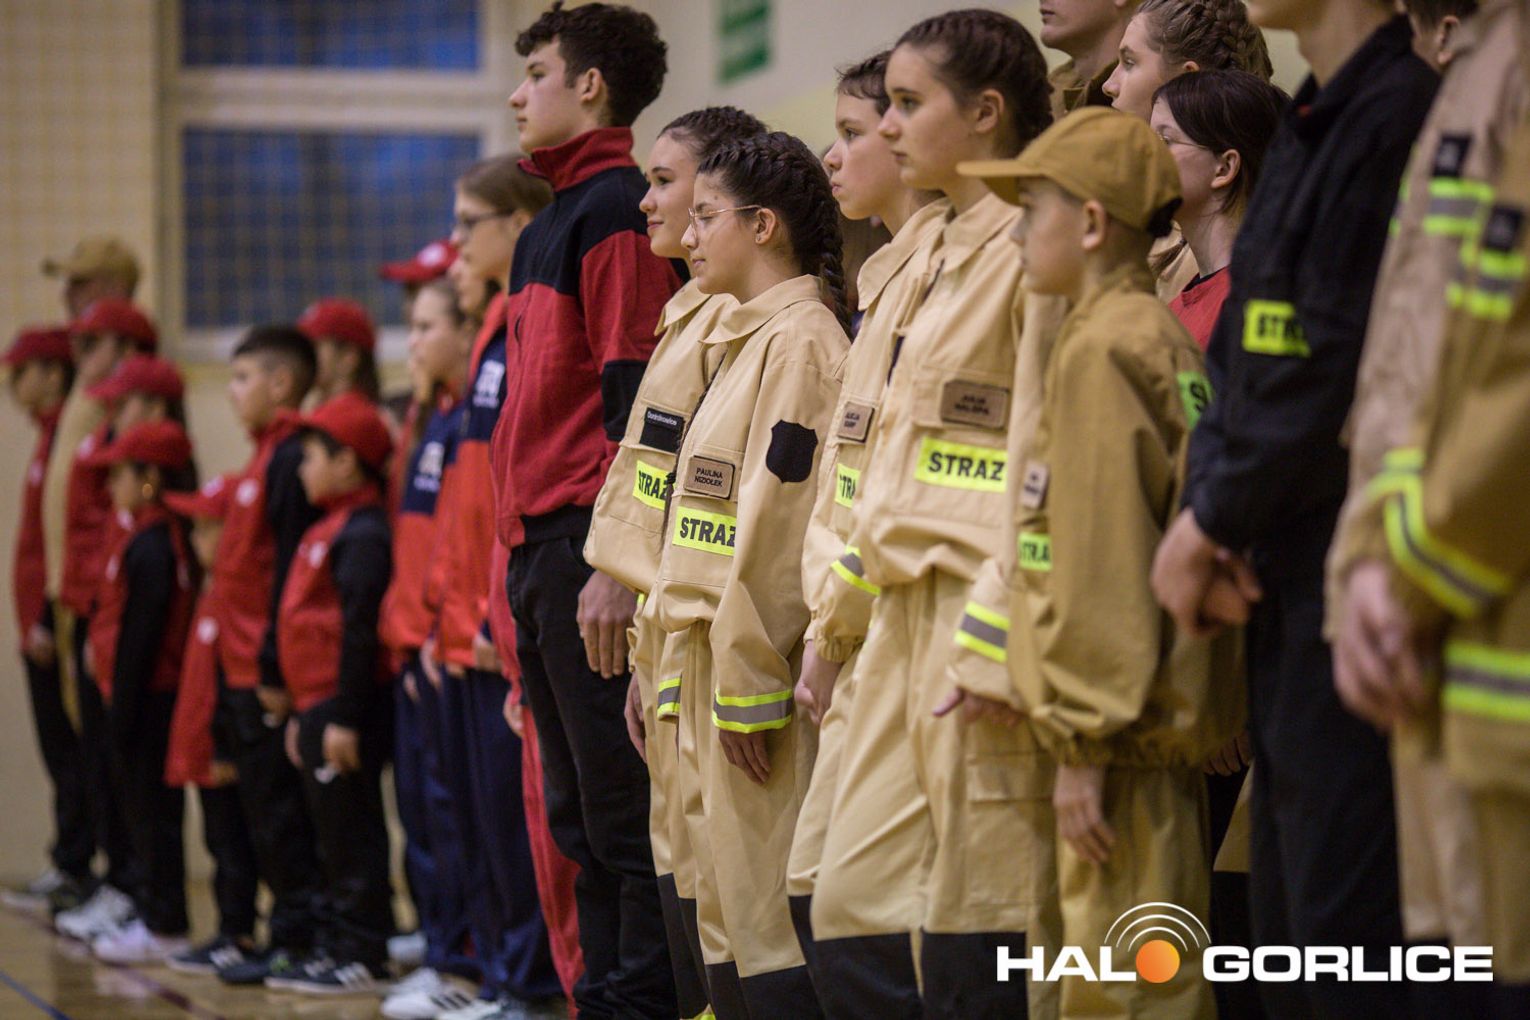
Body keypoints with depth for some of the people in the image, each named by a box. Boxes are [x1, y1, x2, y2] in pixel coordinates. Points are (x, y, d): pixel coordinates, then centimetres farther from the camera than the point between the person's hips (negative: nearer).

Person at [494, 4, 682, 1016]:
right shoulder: (554, 222, 20)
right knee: (581, 815, 11)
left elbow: (633, 399, -16)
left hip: (591, 547, -10)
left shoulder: (617, 209, -9)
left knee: (623, 813, -7)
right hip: (539, 552, 10)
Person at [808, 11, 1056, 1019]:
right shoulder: (933, 261, 20)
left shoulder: (1032, 248, -8)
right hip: (907, 609, 9)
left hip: (979, 608, -9)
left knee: (970, 936, -5)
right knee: (851, 910, 6)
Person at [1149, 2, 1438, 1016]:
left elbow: (1346, 372, -19)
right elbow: (1241, 355, 15)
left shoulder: (1400, 113, -14)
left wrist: (1215, 521, -9)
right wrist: (1210, 508, -1)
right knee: (1289, 918, 13)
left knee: (1348, 925, -8)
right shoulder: (1311, 125, 16)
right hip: (1283, 583, 10)